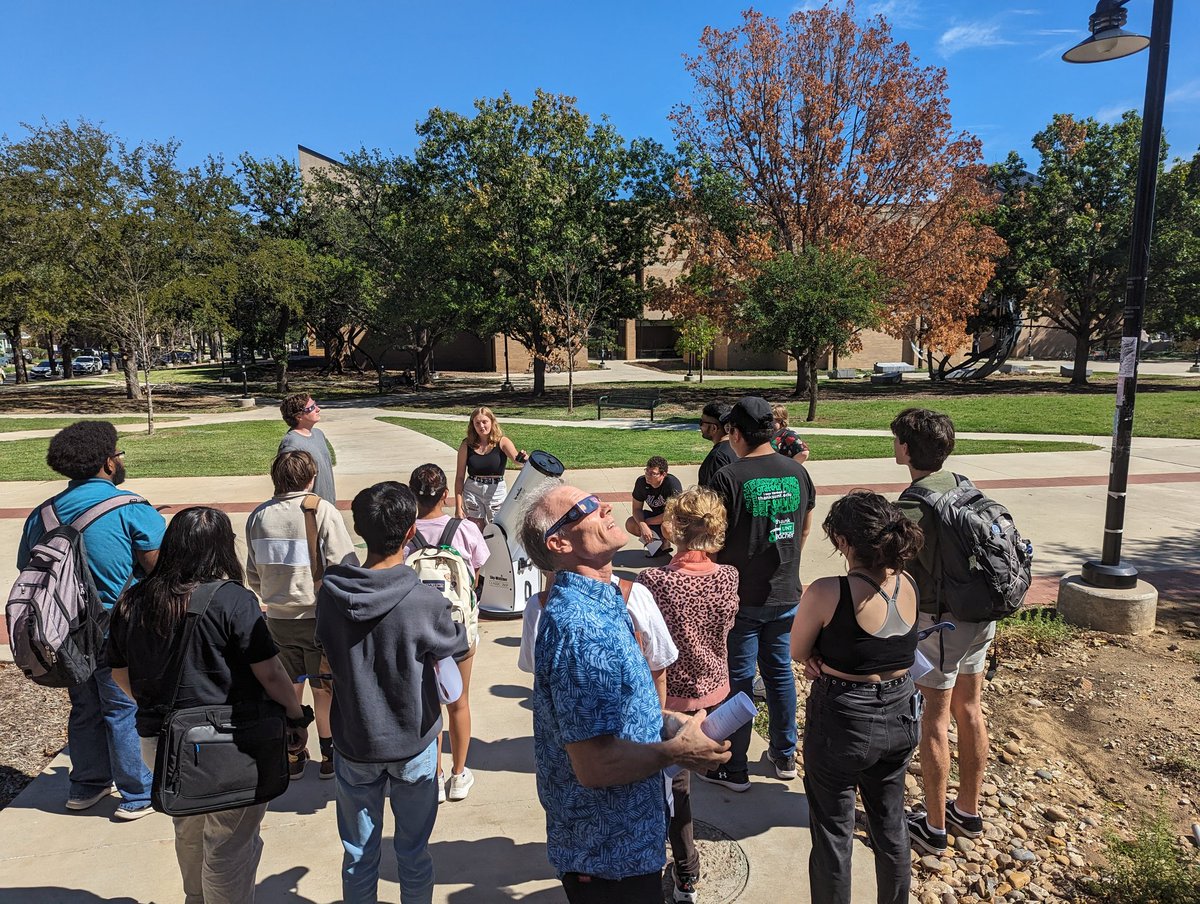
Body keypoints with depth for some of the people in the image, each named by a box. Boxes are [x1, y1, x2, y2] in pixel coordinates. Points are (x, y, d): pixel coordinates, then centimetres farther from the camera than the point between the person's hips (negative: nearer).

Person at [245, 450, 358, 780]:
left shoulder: (259, 516, -2)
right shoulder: (322, 511, -16)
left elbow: (253, 573, 8)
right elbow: (345, 567, -17)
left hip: (277, 617, 4)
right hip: (318, 616, -3)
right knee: (325, 690, 13)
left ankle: (293, 755, 31)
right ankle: (328, 756, 26)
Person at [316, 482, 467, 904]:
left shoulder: (330, 593, -15)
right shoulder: (425, 602, -25)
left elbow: (326, 648, 3)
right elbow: (457, 645, -6)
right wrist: (456, 601, 9)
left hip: (353, 744, 3)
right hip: (413, 744, -2)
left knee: (359, 853, 20)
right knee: (413, 852, 18)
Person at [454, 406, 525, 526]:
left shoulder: (502, 442, -6)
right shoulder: (467, 445, -3)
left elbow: (516, 457, -24)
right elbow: (459, 477, 0)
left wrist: (523, 458, -50)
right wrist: (458, 506, -3)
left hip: (497, 492, -1)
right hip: (472, 492, 1)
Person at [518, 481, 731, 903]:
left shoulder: (602, 601, 3)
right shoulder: (581, 627, -30)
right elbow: (595, 765, -30)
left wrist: (663, 720, 2)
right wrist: (675, 751, -18)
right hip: (610, 853, -9)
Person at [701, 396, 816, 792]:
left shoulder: (728, 477, -17)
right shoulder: (797, 471, 0)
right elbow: (805, 528, 11)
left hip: (741, 598, -5)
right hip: (786, 595, 5)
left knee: (737, 679, 6)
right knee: (780, 671, 18)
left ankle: (734, 769, 18)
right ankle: (784, 756, 32)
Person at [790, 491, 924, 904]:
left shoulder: (827, 593, -27)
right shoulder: (908, 586, -6)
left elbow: (797, 652, -11)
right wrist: (833, 657, -5)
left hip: (843, 723, -6)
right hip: (899, 717, 6)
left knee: (833, 834, 15)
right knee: (891, 824, 26)